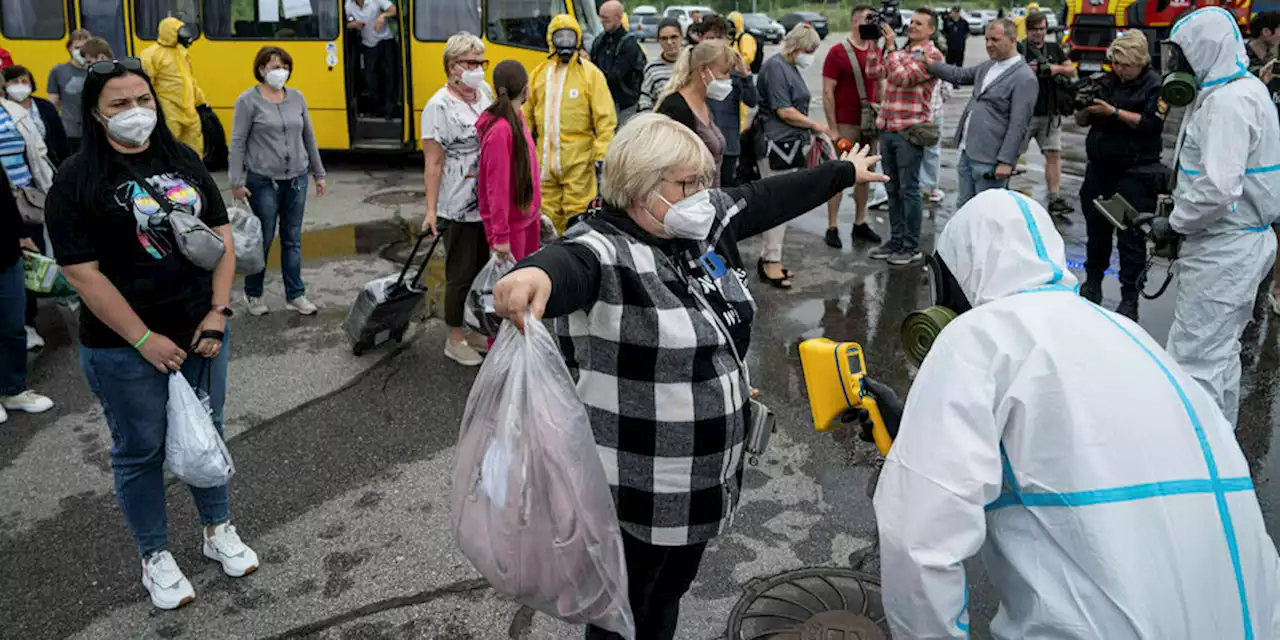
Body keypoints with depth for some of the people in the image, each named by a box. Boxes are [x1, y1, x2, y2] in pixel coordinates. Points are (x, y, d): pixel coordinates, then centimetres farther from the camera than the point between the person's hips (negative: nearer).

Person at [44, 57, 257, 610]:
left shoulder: (184, 160, 3)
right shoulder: (76, 180, -10)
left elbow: (222, 237, 5)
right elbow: (82, 274, -14)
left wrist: (218, 314, -5)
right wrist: (145, 340, -15)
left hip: (202, 333, 4)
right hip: (125, 348, -4)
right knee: (140, 451, 11)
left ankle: (218, 530, 38)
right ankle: (154, 558, 29)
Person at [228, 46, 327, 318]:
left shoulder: (297, 97, 6)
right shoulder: (248, 100, -6)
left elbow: (308, 138, 13)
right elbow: (238, 143, -6)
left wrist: (318, 173, 13)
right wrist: (236, 182, -10)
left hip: (297, 179, 4)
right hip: (263, 181, -4)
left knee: (293, 239, 9)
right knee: (263, 239, 6)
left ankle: (295, 295, 17)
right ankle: (253, 294, 23)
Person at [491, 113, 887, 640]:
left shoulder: (706, 222, 0)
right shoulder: (606, 247, -24)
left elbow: (769, 197, 14)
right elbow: (572, 264, -46)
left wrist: (845, 172, 29)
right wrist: (536, 275, -71)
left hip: (706, 474, 8)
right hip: (637, 491, -8)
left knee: (670, 595, 28)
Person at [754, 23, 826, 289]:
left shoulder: (791, 68, 18)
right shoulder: (775, 66, -13)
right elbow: (784, 111, -17)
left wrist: (814, 131, 13)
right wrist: (815, 125, -7)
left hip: (789, 145, 10)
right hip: (776, 145, -10)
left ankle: (767, 259, 18)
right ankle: (771, 261, 1)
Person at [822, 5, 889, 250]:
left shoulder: (877, 51, 10)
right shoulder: (838, 52, -7)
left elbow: (881, 84, 18)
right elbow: (827, 92, -9)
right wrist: (833, 128, -14)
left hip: (870, 124, 6)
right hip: (846, 124, -6)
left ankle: (860, 224, 20)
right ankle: (832, 228, 4)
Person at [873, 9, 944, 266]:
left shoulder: (932, 55, -7)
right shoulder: (902, 51, 16)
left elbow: (903, 77, -19)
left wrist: (890, 47, -12)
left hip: (909, 131, -7)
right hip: (888, 128, 7)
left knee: (908, 190, -2)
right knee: (892, 188, 12)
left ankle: (912, 247, 6)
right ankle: (896, 240, 21)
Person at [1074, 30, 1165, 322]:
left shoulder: (1154, 85, -5)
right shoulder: (1108, 81, 11)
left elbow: (1151, 124, -16)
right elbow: (1082, 121, 14)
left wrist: (1113, 112, -21)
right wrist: (1085, 108, -8)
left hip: (1135, 173, -6)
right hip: (1100, 167, 6)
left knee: (1131, 237, -3)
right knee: (1097, 228, 16)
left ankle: (1129, 298, 3)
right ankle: (1093, 282, 31)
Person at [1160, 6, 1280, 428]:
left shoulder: (1228, 101, -20)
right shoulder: (1242, 90, 13)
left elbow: (1219, 188, -28)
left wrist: (1173, 223, -13)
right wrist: (1181, 213, 12)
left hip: (1223, 250, -11)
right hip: (1231, 242, 11)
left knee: (1195, 359, -6)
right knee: (1219, 352, 21)